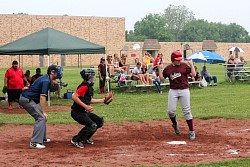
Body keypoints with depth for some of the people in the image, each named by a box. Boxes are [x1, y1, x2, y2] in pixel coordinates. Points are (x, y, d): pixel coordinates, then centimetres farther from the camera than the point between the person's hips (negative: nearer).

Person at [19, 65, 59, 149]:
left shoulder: (46, 78, 12)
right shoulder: (46, 81, -19)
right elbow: (42, 97, -27)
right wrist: (44, 112, -28)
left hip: (30, 99, 11)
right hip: (27, 100, -11)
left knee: (41, 116, 19)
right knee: (41, 117, -17)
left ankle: (42, 138, 29)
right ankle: (35, 142, -24)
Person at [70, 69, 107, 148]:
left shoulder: (89, 87, 12)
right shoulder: (84, 86, -19)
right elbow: (74, 97, -29)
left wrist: (102, 100, 24)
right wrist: (85, 106, -30)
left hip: (84, 112, 10)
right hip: (77, 112, -10)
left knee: (100, 121, 14)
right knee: (92, 125, -22)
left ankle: (85, 138, 23)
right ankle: (75, 140, -8)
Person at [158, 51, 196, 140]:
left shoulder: (184, 65, -1)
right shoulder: (168, 68, 4)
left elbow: (193, 74, -7)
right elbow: (162, 78, 7)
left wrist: (191, 64, -11)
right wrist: (159, 69, -2)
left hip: (184, 90, -2)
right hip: (173, 91, 2)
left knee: (187, 111, -2)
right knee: (171, 111, -2)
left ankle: (191, 131, 5)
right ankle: (175, 124, 30)